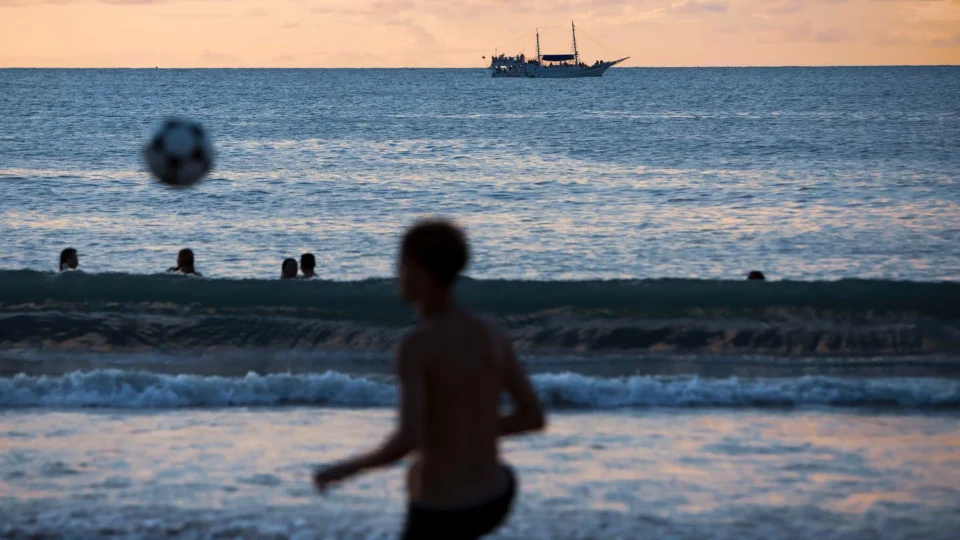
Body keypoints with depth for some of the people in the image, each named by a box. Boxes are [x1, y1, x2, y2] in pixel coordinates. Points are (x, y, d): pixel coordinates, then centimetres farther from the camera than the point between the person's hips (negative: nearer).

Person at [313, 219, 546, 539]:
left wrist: (348, 468, -11)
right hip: (494, 502, 6)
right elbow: (534, 418, 7)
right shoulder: (493, 338, 0)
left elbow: (407, 441, -30)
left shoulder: (415, 345, -22)